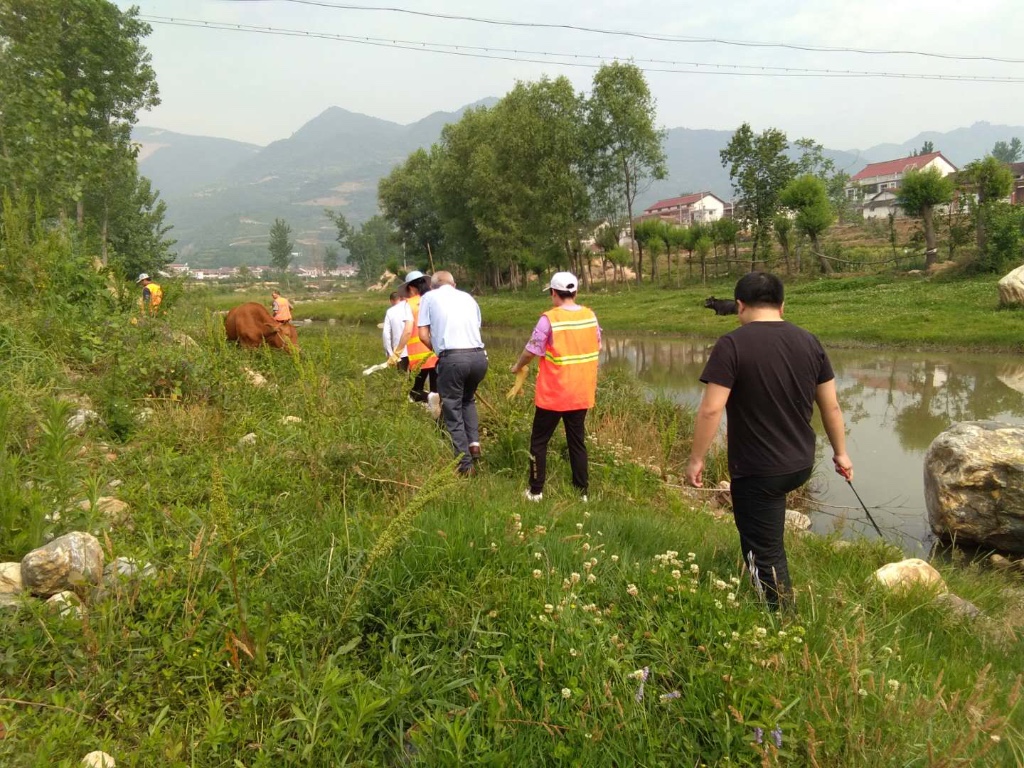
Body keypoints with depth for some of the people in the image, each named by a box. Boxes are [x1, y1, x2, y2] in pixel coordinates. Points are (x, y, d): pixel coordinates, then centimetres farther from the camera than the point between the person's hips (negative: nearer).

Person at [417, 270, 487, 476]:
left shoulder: (430, 297, 14)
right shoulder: (468, 297, 22)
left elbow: (423, 335, 6)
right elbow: (476, 327, 18)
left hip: (453, 358, -4)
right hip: (478, 357, 4)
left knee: (453, 411, 8)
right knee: (468, 399, 30)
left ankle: (466, 465, 8)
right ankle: (474, 442, 14)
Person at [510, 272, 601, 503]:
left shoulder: (550, 319, -15)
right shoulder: (590, 316, 0)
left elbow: (531, 351, -12)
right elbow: (597, 349, 10)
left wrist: (518, 367, 7)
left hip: (553, 394, -5)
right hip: (582, 393, 5)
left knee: (539, 441, 9)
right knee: (577, 441, 14)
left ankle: (536, 491, 13)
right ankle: (582, 492, 17)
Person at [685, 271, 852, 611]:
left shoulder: (732, 345, -17)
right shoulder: (809, 342, 1)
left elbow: (711, 410, -21)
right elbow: (831, 406, 7)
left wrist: (696, 459, -9)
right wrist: (840, 452, 19)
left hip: (757, 471, -7)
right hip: (800, 465, 7)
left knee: (765, 554, 7)